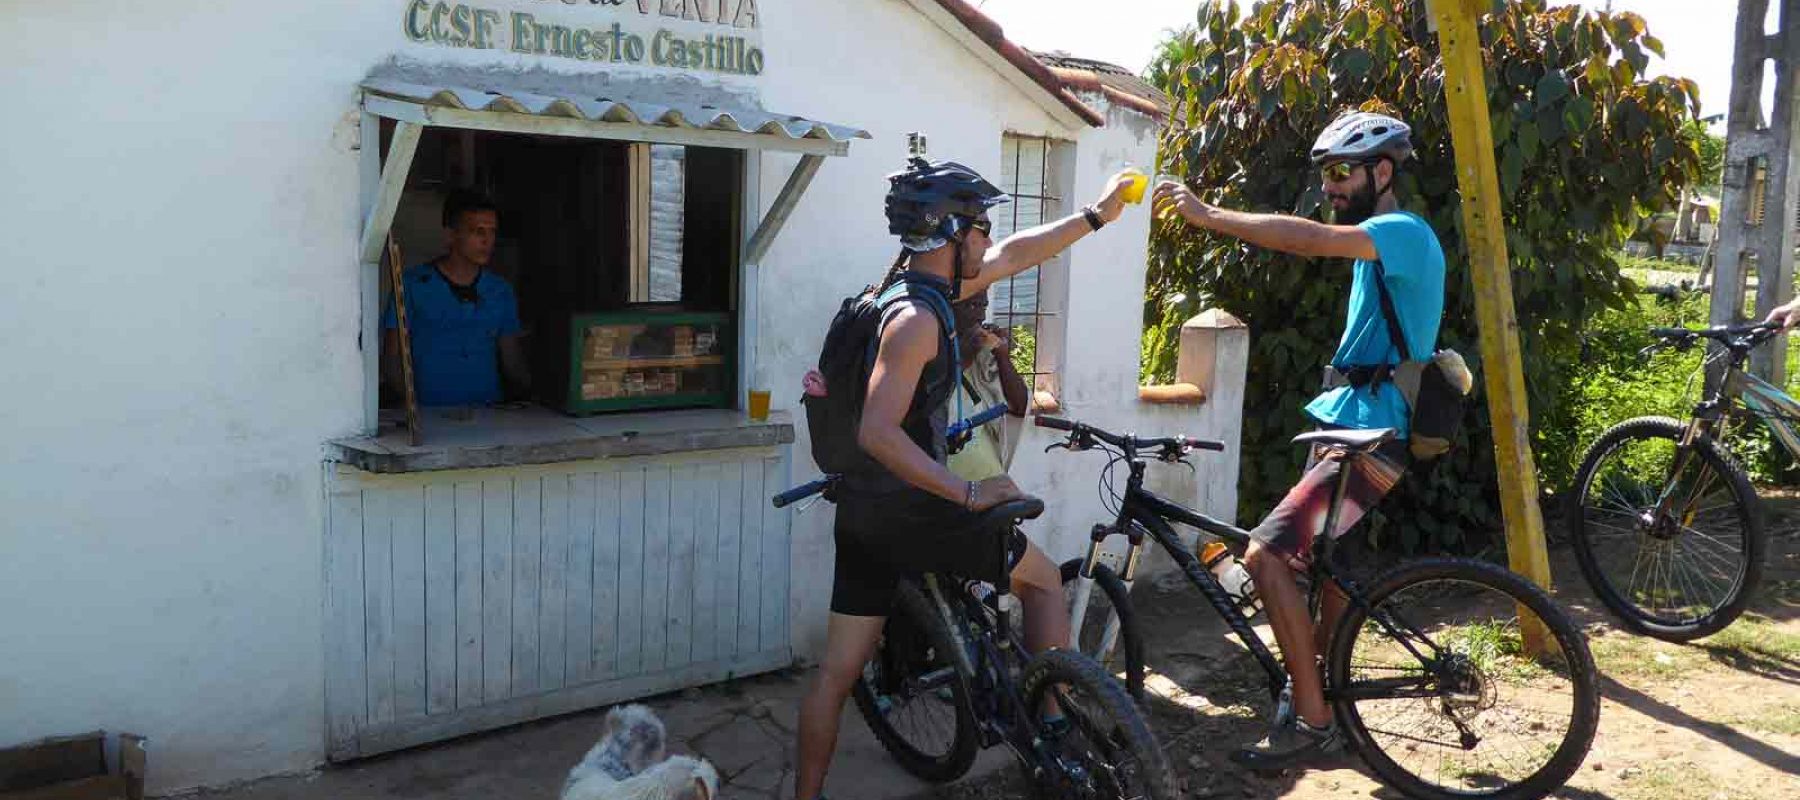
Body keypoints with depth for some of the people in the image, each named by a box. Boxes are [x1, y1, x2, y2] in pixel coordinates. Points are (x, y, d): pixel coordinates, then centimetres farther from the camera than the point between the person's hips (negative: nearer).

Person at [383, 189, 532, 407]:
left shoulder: (501, 291, 16)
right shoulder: (413, 284, 5)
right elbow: (391, 360, 5)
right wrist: (414, 405, -12)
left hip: (490, 413, 3)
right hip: (430, 412, -3)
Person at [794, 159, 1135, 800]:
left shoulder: (917, 286, 10)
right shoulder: (917, 317, -20)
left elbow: (1011, 256, 21)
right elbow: (878, 433, -28)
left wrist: (1095, 216, 26)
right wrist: (968, 494, -25)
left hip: (863, 516, 9)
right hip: (909, 513, -8)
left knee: (838, 672, 11)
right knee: (1044, 579, 13)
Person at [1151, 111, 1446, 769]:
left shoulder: (1405, 234, -13)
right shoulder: (1379, 242, 19)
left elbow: (1310, 240, -31)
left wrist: (1207, 215, -28)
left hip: (1370, 436, -11)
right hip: (1348, 425, 11)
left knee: (1266, 554, -19)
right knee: (1334, 563, 18)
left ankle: (1312, 721, -11)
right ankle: (1324, 698, 33)